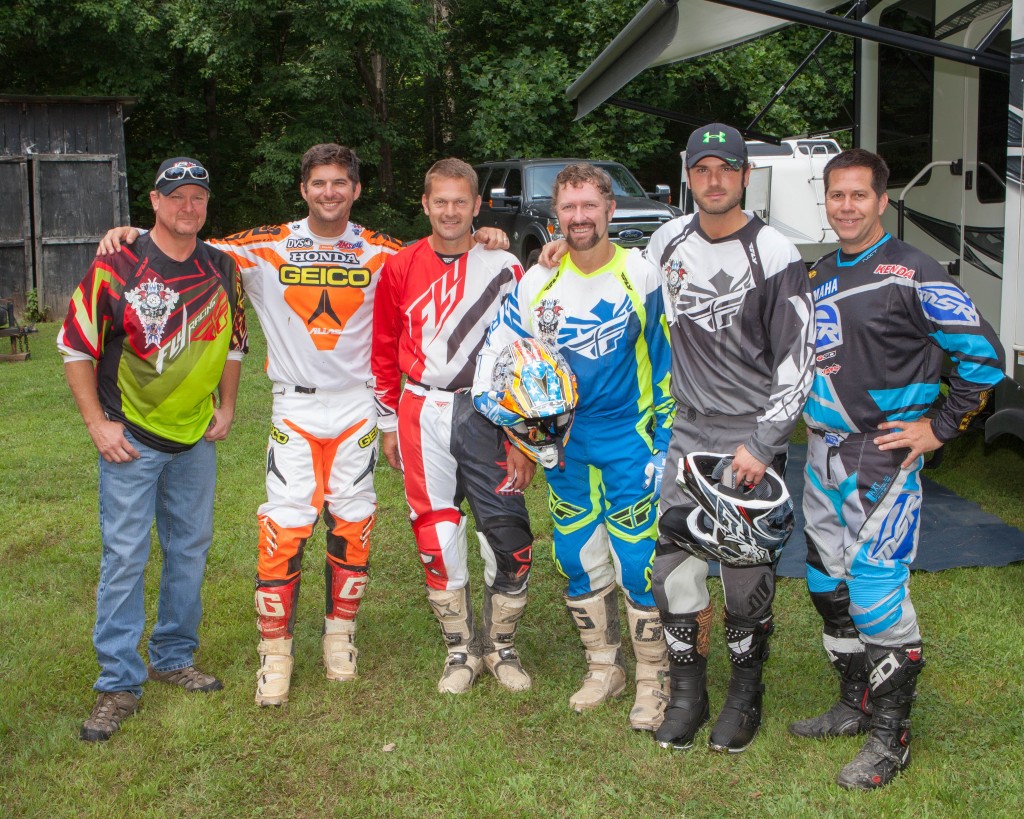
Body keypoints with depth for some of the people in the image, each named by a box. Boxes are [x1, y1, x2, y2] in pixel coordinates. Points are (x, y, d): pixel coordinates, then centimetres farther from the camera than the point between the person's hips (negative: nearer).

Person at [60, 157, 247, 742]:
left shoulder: (222, 270, 4)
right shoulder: (116, 267, -10)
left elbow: (233, 342, 17)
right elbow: (75, 346, -6)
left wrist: (226, 408, 10)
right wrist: (98, 424, -9)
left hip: (197, 438, 5)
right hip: (131, 440, -5)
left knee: (190, 547, 12)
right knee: (125, 556, -4)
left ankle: (175, 658, 29)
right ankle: (120, 684, 6)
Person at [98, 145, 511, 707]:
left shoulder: (380, 253, 2)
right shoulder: (267, 248, -1)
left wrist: (481, 240, -9)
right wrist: (132, 234, -11)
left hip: (357, 406, 1)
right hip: (294, 408, -1)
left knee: (351, 526, 7)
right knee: (284, 527, -7)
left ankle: (340, 634, 26)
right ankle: (275, 651, 7)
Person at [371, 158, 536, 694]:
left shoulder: (503, 268, -1)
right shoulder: (399, 269, 4)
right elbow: (384, 352, 11)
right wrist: (389, 423, 10)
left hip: (487, 414, -1)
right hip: (422, 415, 1)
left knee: (507, 534, -2)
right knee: (436, 536, 4)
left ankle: (501, 646, 17)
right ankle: (460, 650, 19)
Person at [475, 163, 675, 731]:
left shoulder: (640, 277, -6)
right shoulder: (537, 282, 1)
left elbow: (664, 365, -2)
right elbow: (496, 345, 7)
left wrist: (663, 445, -5)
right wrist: (490, 394, -14)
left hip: (627, 437, -3)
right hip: (562, 439, 4)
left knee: (638, 562, -6)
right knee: (578, 561, 10)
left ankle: (653, 680, 10)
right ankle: (603, 668, 28)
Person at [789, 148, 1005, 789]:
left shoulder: (912, 274, -11)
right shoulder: (818, 275, 12)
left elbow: (983, 353, -11)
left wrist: (941, 428, -11)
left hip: (882, 456, -8)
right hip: (822, 453, 8)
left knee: (878, 592, -7)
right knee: (829, 586, 14)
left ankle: (890, 736, 6)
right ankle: (856, 705, 31)